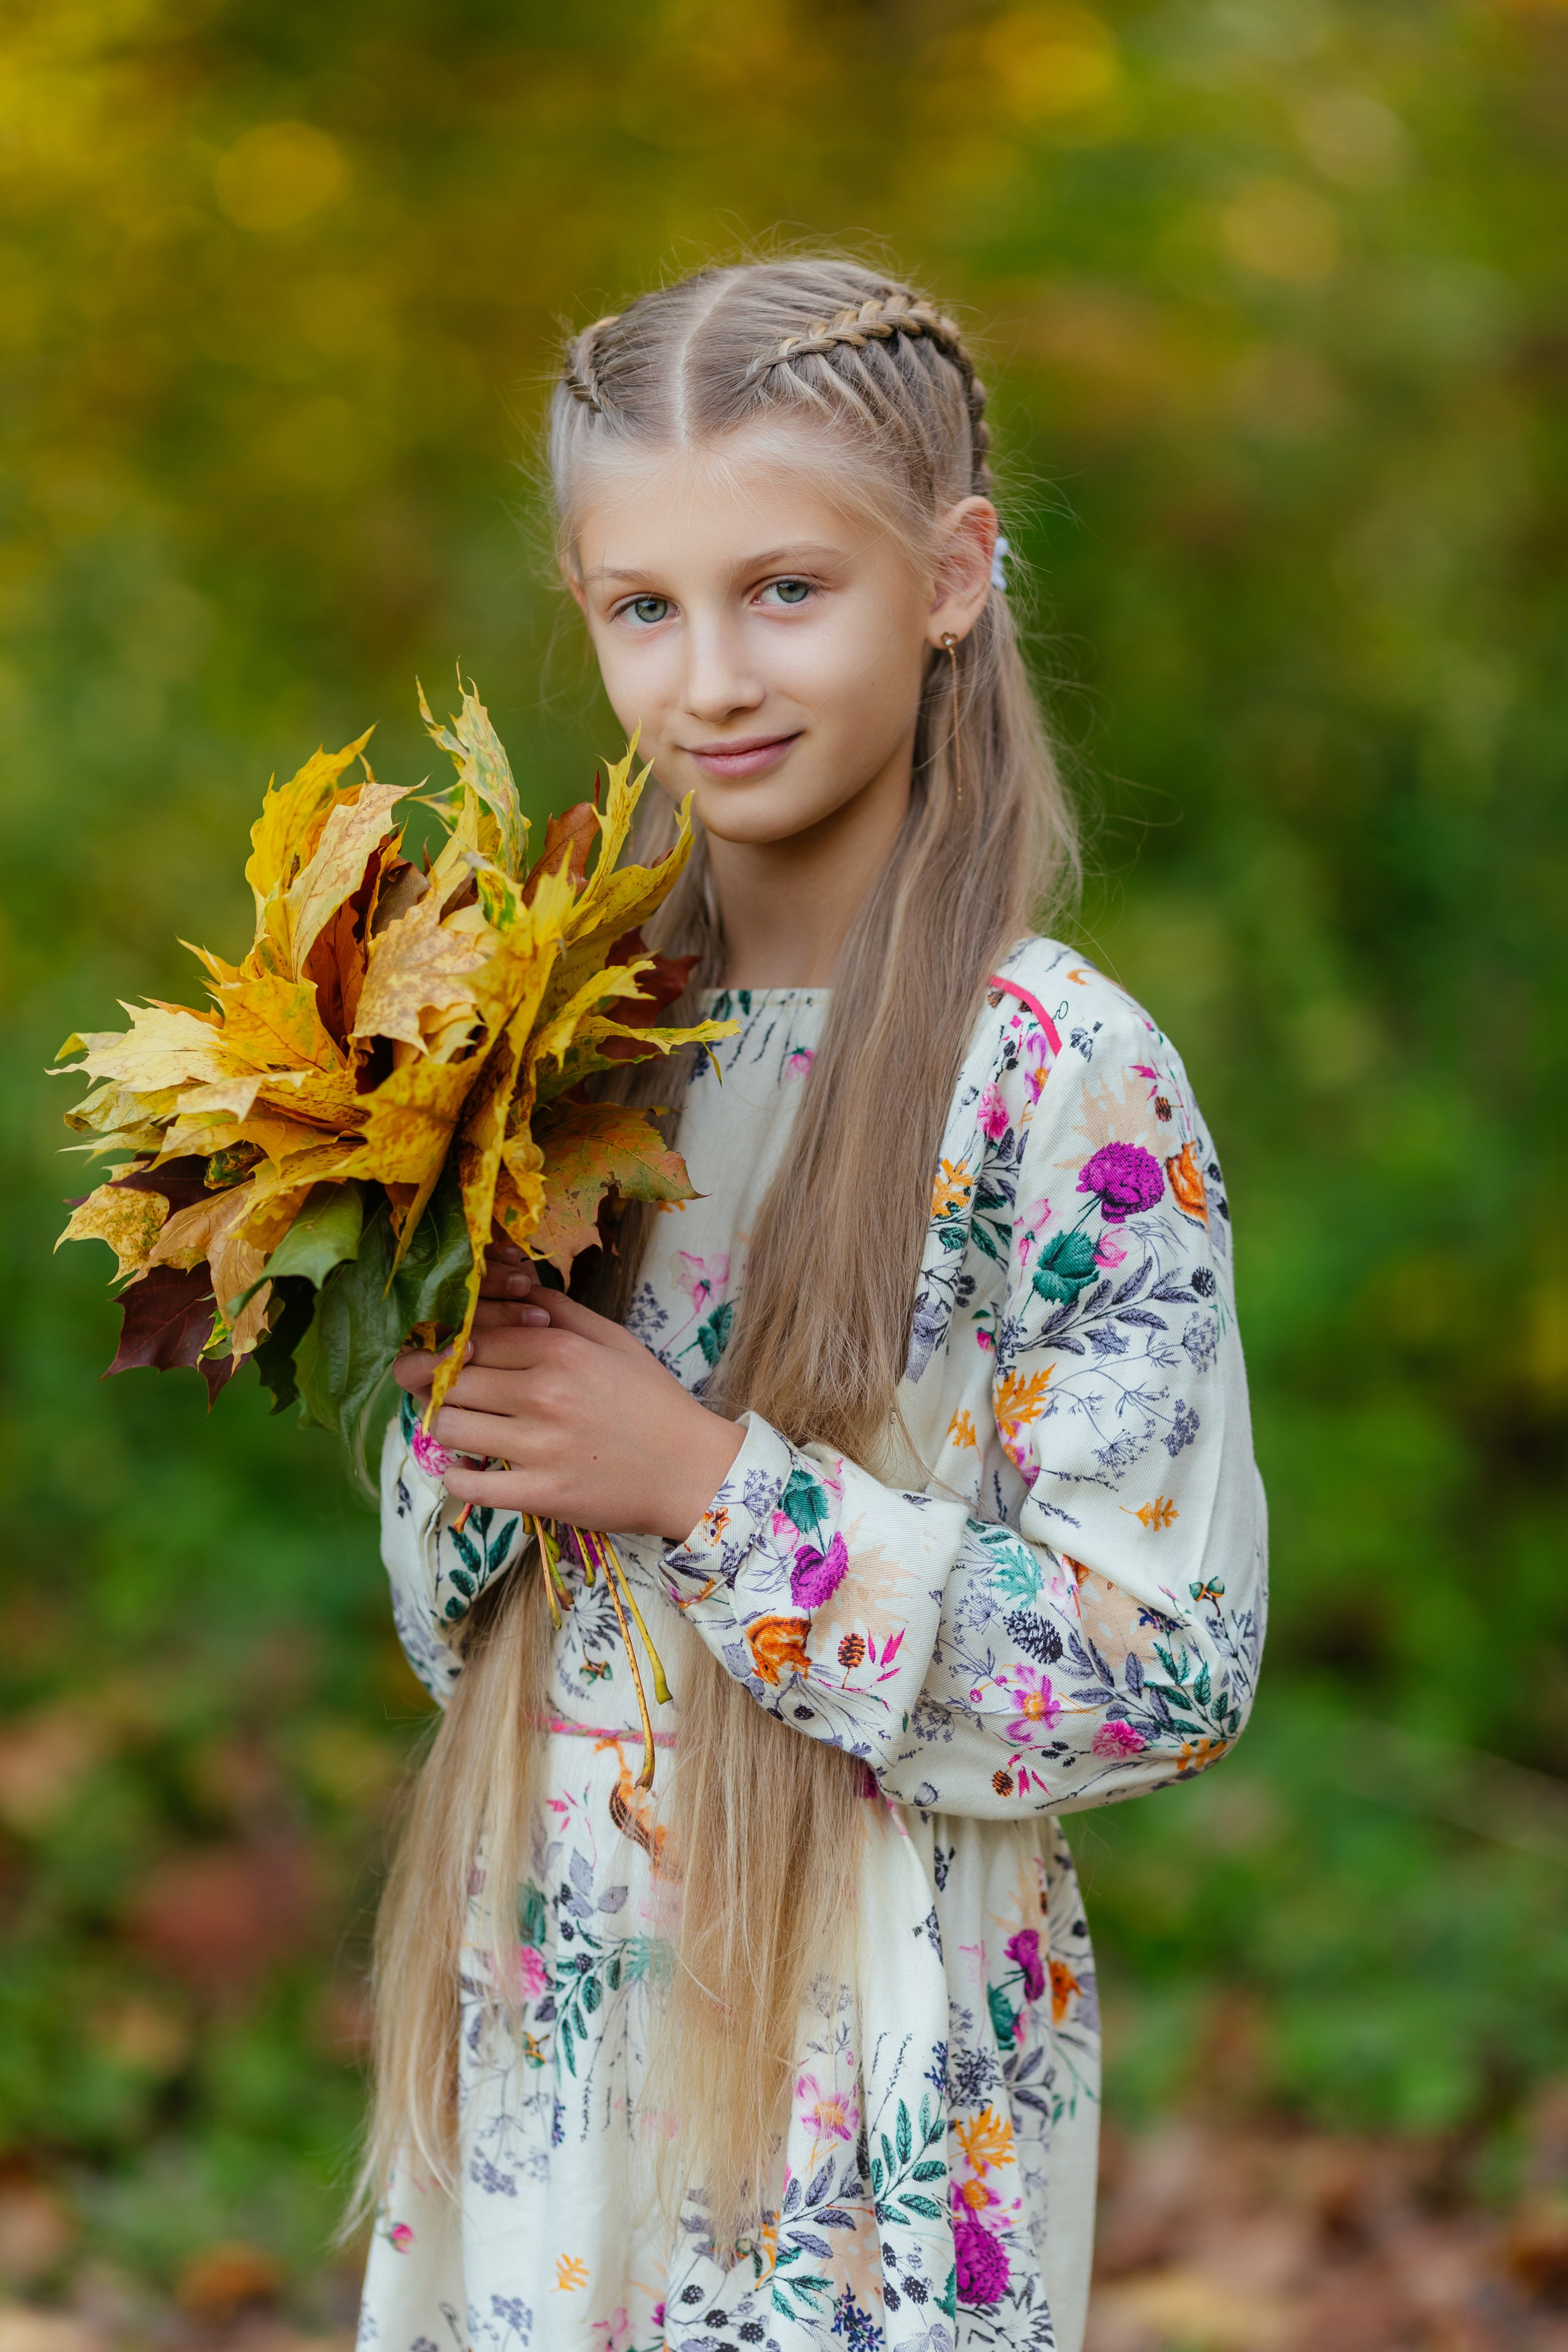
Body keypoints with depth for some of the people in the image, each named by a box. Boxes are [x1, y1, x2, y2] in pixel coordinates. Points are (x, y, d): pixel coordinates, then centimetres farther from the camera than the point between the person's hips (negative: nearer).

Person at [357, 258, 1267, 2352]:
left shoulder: (1066, 1081, -14)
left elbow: (1168, 1667, -17)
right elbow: (456, 1617, 10)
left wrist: (706, 1483, -19)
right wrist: (457, 1412, -11)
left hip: (871, 2086, -5)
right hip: (544, 2016, 5)